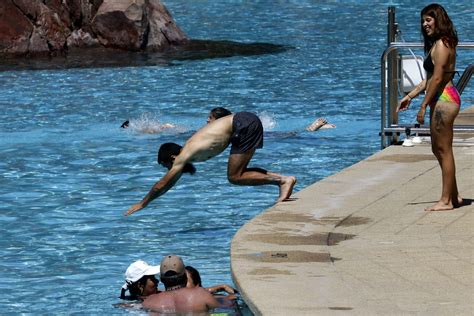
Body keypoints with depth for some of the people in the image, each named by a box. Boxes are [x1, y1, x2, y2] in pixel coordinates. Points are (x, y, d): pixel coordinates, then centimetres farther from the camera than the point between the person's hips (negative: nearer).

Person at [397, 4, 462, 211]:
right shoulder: (438, 44, 17)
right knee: (439, 149, 16)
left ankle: (446, 201, -1)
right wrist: (410, 96, 19)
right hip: (443, 99, 11)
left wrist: (423, 106, -17)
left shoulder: (441, 45, -14)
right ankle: (453, 196, 22)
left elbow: (437, 78, -19)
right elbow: (430, 78, 21)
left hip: (444, 99, -11)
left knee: (444, 150, -5)